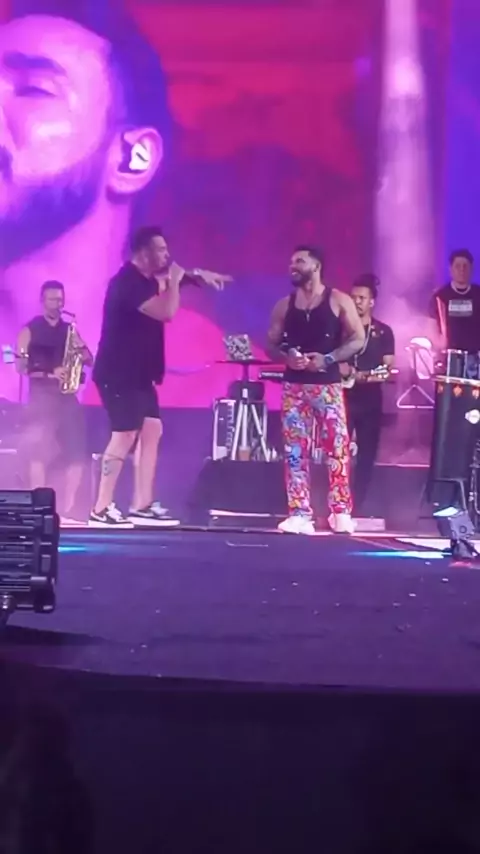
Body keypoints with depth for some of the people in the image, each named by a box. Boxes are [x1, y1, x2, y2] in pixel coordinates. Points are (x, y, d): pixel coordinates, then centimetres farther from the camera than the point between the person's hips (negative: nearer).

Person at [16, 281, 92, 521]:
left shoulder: (70, 329, 16)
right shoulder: (30, 330, 3)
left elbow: (89, 362, 13)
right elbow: (20, 366, -5)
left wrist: (80, 347, -8)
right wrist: (49, 373, -17)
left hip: (67, 396, 4)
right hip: (40, 396, -4)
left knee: (77, 451, -5)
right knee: (39, 451, -13)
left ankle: (68, 508, 1)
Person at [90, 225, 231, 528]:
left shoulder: (145, 280, 14)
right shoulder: (128, 282, -18)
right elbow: (166, 311, -27)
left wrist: (198, 275, 16)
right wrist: (174, 280, -12)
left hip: (137, 374, 10)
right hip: (119, 374, -10)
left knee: (152, 431, 7)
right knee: (126, 434, -12)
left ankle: (142, 506, 9)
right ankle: (102, 509, -9)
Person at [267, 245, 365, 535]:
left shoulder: (338, 301, 0)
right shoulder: (284, 305, 10)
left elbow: (358, 338, -4)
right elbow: (271, 343, 12)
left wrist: (328, 358, -15)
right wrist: (286, 357, -11)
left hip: (328, 384, -3)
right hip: (294, 385, 3)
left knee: (337, 448, -4)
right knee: (295, 451, -1)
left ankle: (341, 512, 4)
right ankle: (300, 514, 1)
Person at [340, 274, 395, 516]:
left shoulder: (384, 332, 6)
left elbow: (389, 369, 1)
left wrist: (361, 375, -15)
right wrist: (340, 368, -14)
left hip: (370, 400, 1)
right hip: (343, 397, -1)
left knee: (367, 454, 2)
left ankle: (357, 506, 9)